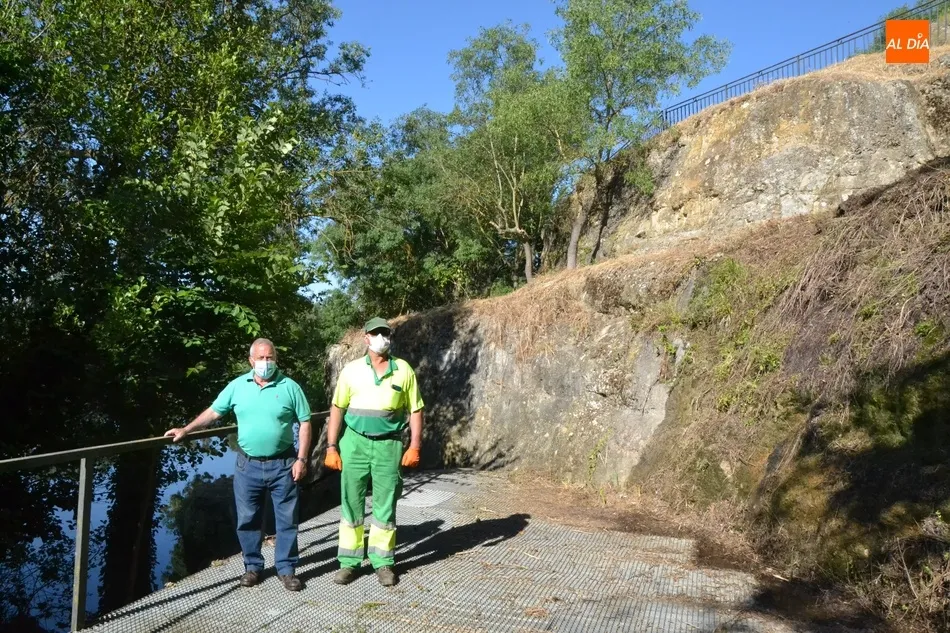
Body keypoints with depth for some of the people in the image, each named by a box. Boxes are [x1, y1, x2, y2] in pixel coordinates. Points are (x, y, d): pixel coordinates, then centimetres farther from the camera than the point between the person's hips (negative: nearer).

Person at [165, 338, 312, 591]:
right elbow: (213, 411, 7)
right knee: (247, 520, 11)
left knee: (286, 520, 7)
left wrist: (301, 459, -9)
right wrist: (186, 430, -3)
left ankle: (287, 568, 20)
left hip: (282, 465, -2)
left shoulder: (290, 387, -5)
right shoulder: (237, 386, 2)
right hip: (248, 465, 2)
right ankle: (253, 566, 28)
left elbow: (305, 423, -4)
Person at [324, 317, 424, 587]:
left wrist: (414, 446, -3)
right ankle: (349, 561, 19)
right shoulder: (351, 370, 1)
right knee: (351, 502, 7)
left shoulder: (404, 370, 1)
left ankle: (383, 562, 19)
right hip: (355, 442, 0)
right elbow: (337, 409, 3)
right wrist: (331, 447, -3)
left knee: (385, 505, 7)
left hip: (389, 445, 0)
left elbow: (415, 410, 4)